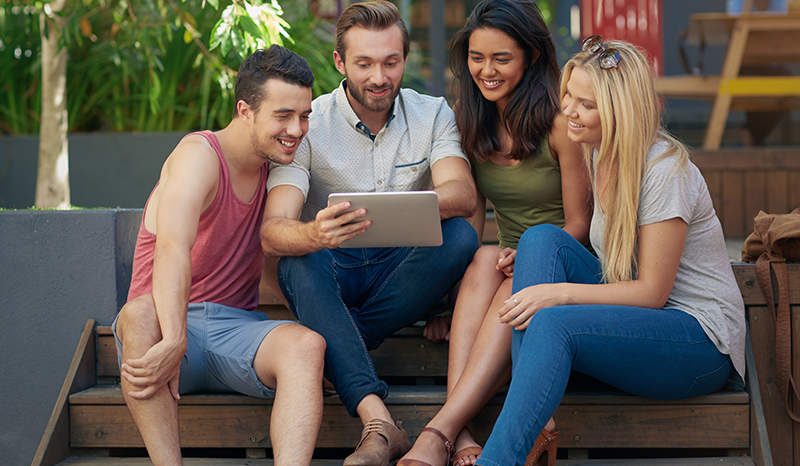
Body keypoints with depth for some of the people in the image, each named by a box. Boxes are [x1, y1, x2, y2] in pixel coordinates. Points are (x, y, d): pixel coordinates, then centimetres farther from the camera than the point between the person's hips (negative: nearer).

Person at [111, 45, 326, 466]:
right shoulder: (199, 155, -11)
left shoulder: (275, 163, 12)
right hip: (167, 327, -4)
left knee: (307, 344, -28)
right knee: (139, 313, -39)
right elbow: (173, 249, -28)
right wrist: (174, 342, -42)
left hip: (237, 329, 5)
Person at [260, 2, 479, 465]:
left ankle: (334, 347, -23)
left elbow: (463, 195, -20)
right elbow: (273, 231, -22)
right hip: (333, 271, -2)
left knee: (460, 236, -28)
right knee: (301, 261, -36)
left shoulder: (433, 114, -1)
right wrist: (313, 233, -48)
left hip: (402, 269, 2)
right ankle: (379, 423, -49)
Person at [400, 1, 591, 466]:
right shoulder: (472, 123, 7)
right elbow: (471, 216, 9)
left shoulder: (559, 123, -10)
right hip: (507, 268, 4)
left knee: (515, 293, -37)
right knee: (486, 259, -32)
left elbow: (579, 224, -7)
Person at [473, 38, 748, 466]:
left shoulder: (665, 171, -18)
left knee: (553, 323, -31)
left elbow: (653, 291, -17)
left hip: (703, 343, -8)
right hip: (639, 315, 8)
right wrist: (531, 269, -3)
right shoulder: (599, 154, 7)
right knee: (542, 237, -11)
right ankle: (533, 422, -22)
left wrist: (560, 292, -24)